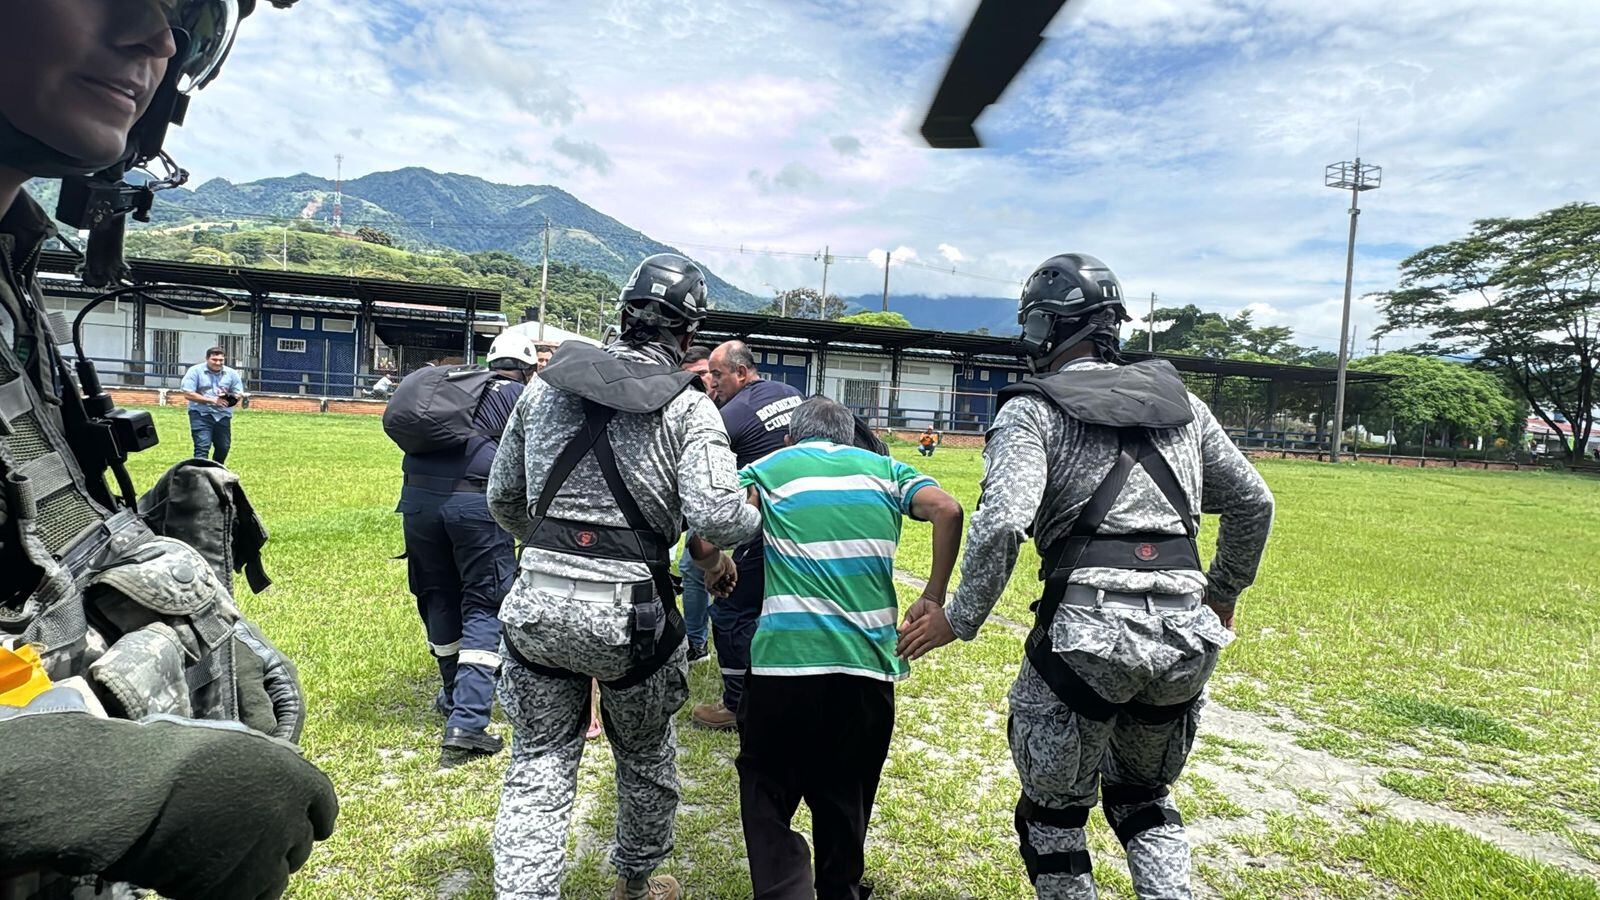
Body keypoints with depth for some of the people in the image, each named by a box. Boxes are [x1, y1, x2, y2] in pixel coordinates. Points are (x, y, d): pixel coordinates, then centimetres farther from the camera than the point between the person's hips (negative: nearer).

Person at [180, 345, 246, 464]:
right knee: (202, 448, -12)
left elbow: (239, 394, 8)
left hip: (222, 415, 4)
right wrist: (212, 400, -17)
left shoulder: (231, 374, 7)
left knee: (223, 448, 12)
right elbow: (188, 394, -10)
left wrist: (230, 397, -17)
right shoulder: (195, 371, -3)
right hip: (201, 414, -4)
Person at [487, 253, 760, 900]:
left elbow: (503, 497, 14)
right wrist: (753, 517, 4)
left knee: (538, 768, 16)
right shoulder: (688, 406, -7)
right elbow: (718, 517, -19)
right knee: (646, 759, 22)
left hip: (535, 602, 3)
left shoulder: (547, 383, 6)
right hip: (626, 610, -2)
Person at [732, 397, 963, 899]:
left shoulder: (769, 468, 9)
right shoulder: (882, 467, 13)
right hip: (868, 664, 3)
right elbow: (948, 510, -1)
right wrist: (933, 599, 4)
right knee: (846, 800, 20)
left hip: (785, 659, -2)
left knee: (766, 788, 14)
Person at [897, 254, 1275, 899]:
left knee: (1053, 811, 14)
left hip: (1091, 630, -5)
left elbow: (1002, 523, -16)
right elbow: (1253, 503, 20)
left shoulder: (1032, 410, -1)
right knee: (1143, 796, 28)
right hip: (1188, 636, 6)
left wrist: (958, 619, -5)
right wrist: (1223, 591, 34)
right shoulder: (1180, 402, 16)